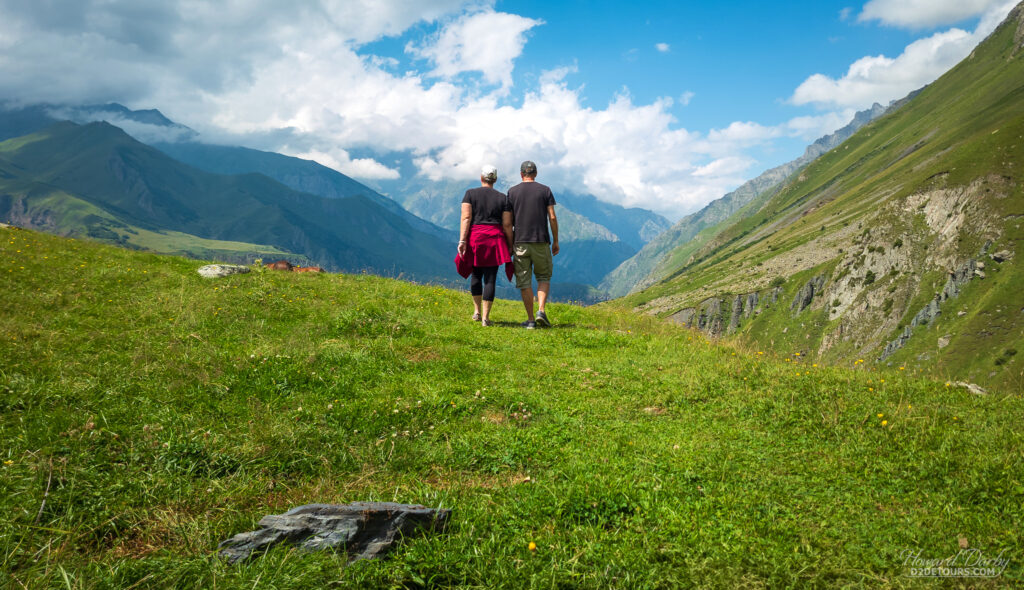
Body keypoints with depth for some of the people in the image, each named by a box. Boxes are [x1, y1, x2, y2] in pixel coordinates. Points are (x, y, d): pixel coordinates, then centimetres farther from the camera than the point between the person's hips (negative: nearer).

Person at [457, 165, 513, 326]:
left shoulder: (470, 194, 4)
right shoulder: (503, 198, 5)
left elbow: (466, 218, -7)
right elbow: (507, 225, 1)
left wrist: (462, 240, -10)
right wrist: (510, 245, 10)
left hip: (475, 238, 1)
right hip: (495, 240, 0)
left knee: (476, 274, 20)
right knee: (490, 278, 1)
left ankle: (477, 311, 20)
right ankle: (485, 317, -2)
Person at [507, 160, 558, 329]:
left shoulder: (512, 192, 5)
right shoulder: (545, 190, 4)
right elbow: (552, 217, -1)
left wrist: (509, 244, 9)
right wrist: (556, 241, 7)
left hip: (520, 241, 0)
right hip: (541, 241, 0)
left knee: (524, 281, 4)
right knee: (543, 277, 14)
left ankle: (530, 319, 4)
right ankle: (541, 310, -6)